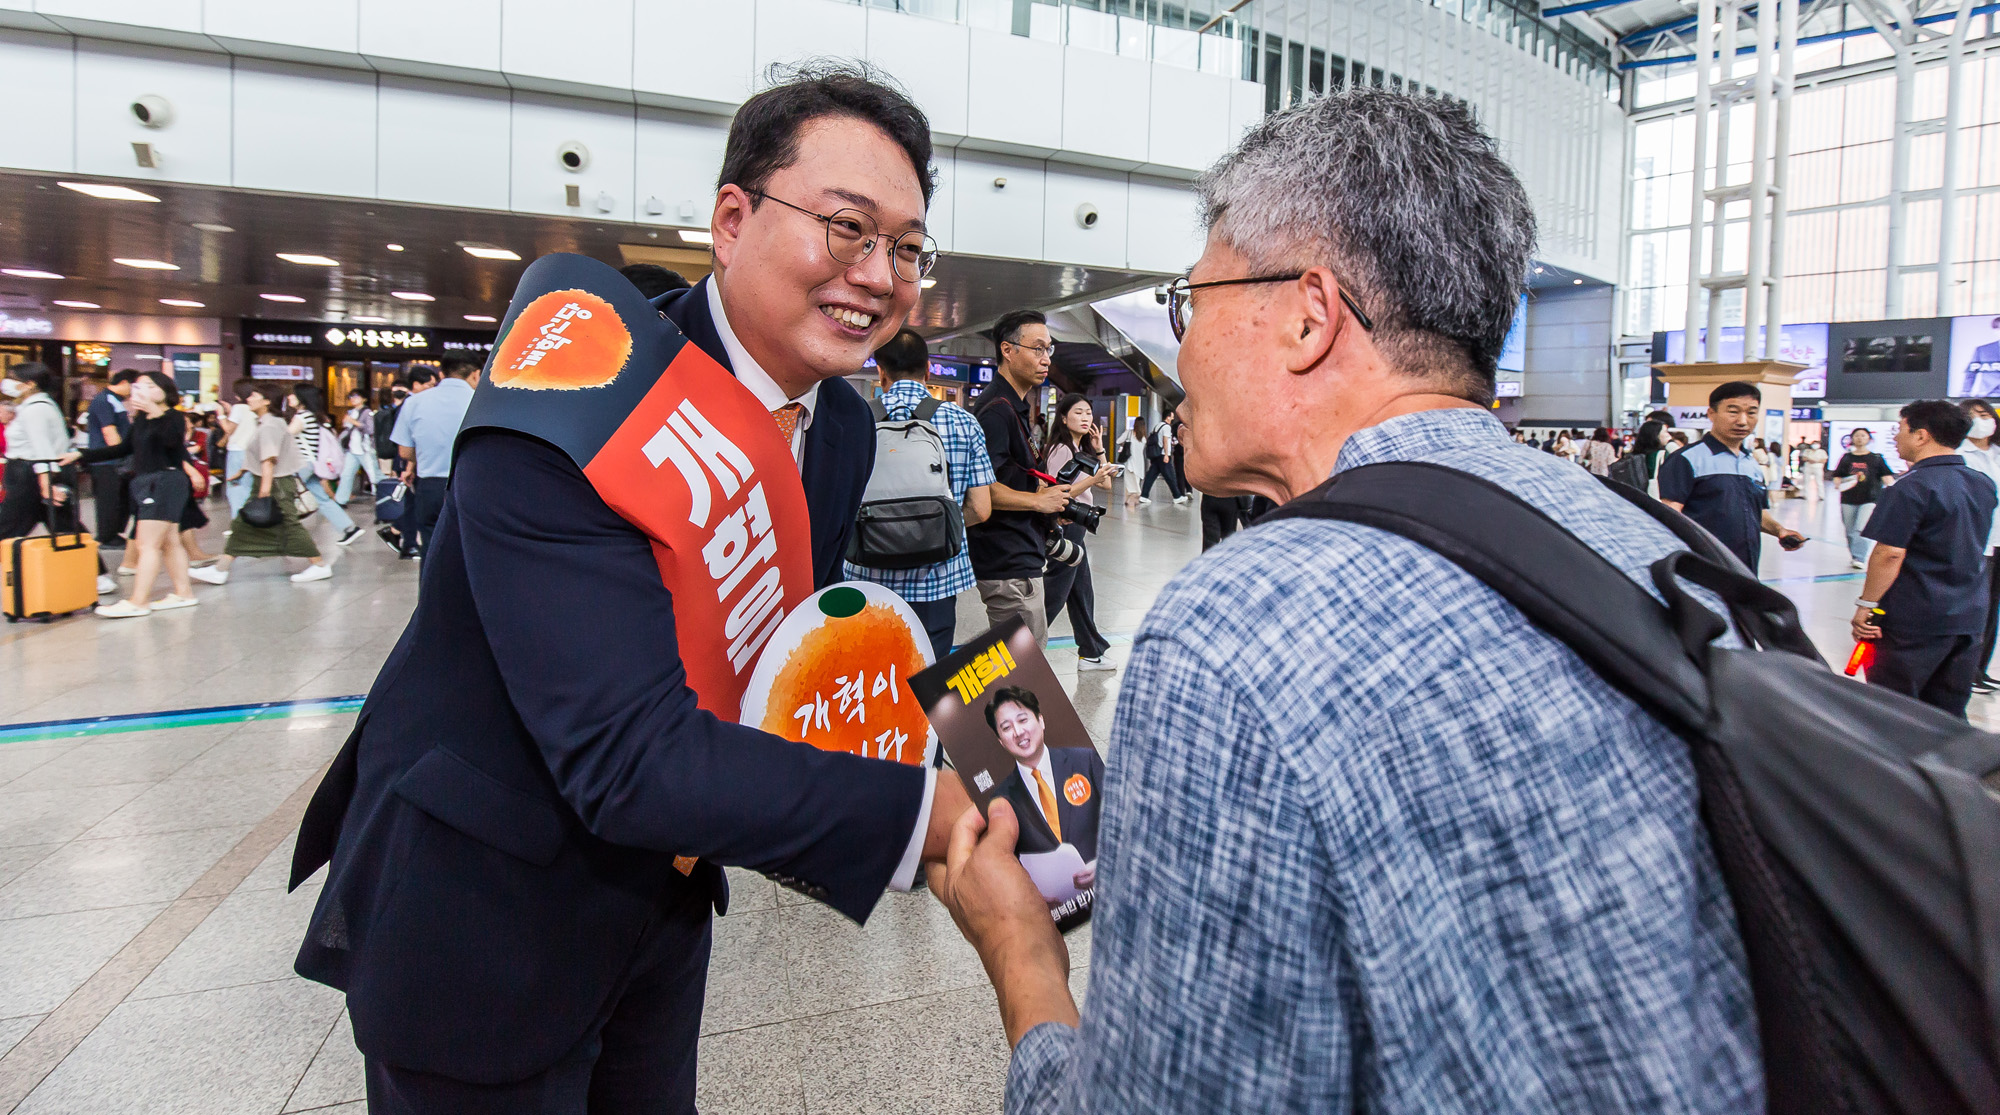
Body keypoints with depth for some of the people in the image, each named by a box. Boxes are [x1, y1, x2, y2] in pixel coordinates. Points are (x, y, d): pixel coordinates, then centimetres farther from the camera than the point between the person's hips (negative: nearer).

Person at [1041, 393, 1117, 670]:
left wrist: (1099, 451, 3)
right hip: (1065, 529, -10)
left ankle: (1090, 653, 26)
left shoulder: (1081, 449, 13)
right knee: (1053, 598, -4)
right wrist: (1093, 479, -26)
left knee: (1082, 595, 16)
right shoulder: (1061, 450, -16)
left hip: (1077, 531, 10)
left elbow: (1106, 483, 12)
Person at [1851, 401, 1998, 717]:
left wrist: (1866, 605, -13)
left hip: (1914, 621, -7)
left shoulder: (1912, 488, -15)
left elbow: (1890, 554, -19)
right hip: (1970, 619, 8)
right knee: (1949, 713, 12)